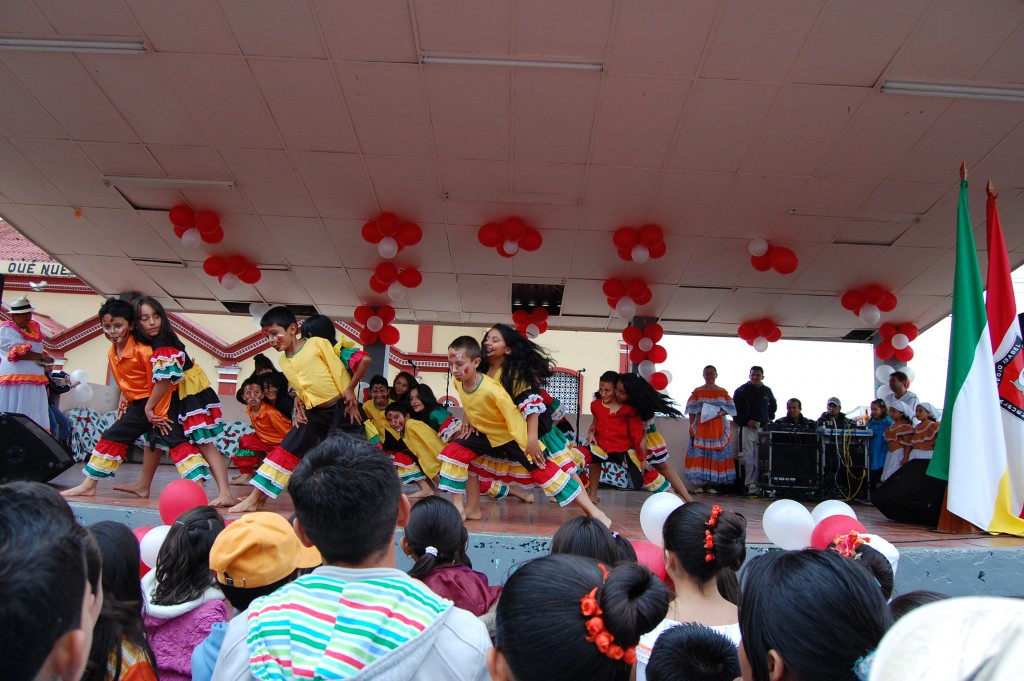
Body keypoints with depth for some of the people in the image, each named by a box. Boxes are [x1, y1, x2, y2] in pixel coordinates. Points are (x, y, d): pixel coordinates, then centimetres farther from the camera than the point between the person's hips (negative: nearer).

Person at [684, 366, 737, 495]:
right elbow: (692, 411, 4)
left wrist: (721, 413, -14)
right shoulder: (697, 391, 8)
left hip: (718, 429, 1)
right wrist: (692, 427, -4)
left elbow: (730, 409, 5)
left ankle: (712, 484, 3)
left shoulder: (723, 392, 10)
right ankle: (700, 483, -2)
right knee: (700, 454, -6)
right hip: (701, 427, -1)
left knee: (716, 455, -2)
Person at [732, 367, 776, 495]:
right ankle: (750, 484, -4)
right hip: (746, 428, -3)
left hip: (763, 428, 3)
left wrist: (770, 418, 18)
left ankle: (759, 484, 2)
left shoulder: (767, 391, 14)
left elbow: (773, 406, 32)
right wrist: (746, 421, -9)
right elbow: (735, 409, 1)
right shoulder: (741, 390, 3)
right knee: (747, 458, -7)